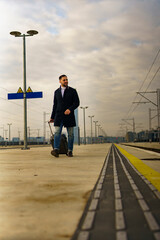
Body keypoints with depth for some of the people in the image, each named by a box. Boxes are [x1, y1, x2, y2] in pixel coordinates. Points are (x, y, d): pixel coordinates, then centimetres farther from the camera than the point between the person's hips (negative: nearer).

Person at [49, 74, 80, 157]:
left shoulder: (73, 91, 4)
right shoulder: (56, 92, 13)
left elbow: (77, 103, -3)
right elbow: (55, 105, 17)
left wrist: (70, 109, -20)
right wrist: (52, 117, 16)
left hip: (69, 116, -1)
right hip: (59, 116, 2)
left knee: (70, 134, 1)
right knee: (57, 133, -12)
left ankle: (70, 151, 8)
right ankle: (56, 150, -19)